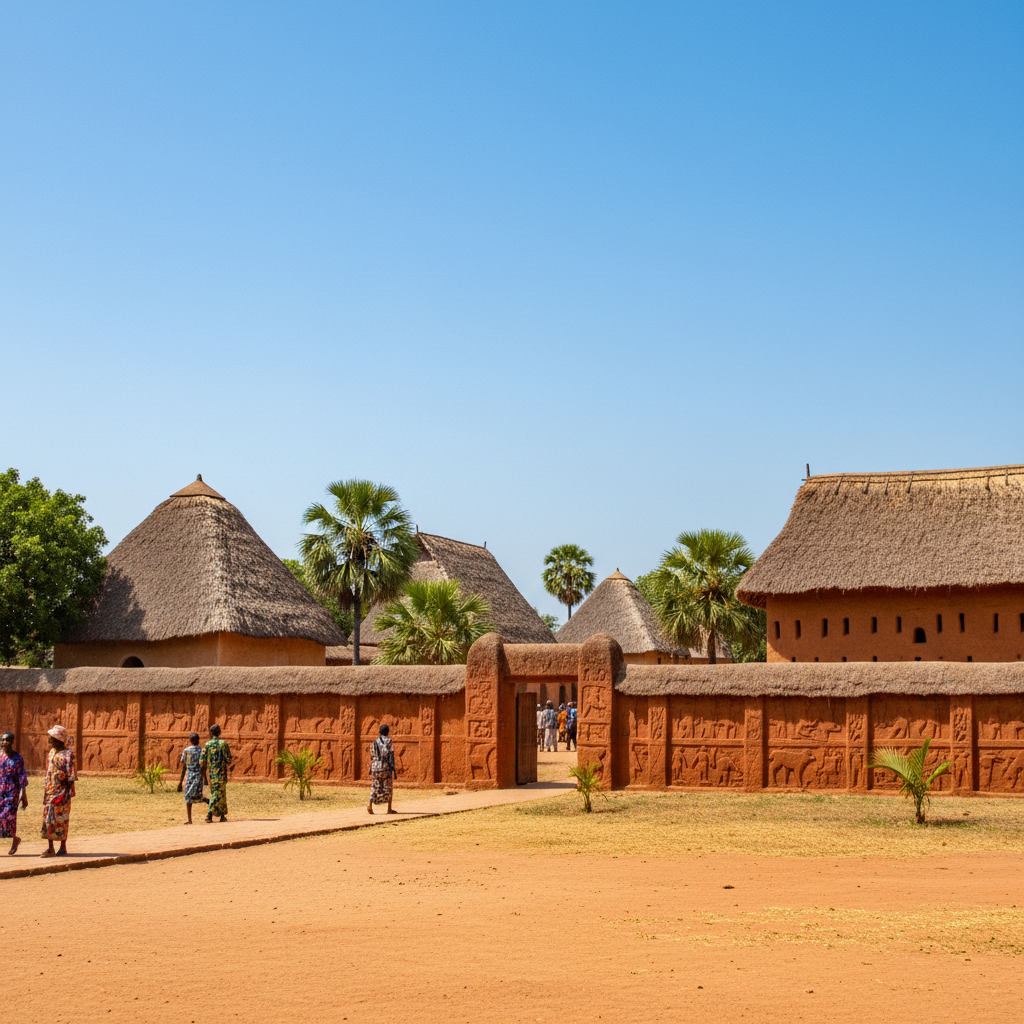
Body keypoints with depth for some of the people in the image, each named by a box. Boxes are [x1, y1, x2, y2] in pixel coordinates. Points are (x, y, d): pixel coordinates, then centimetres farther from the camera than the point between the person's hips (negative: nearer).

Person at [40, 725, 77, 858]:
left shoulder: (67, 755, -10)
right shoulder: (52, 752, 11)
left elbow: (71, 775, -12)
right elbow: (49, 772, 17)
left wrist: (71, 789, -16)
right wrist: (46, 787, 15)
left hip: (62, 791, -7)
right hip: (50, 791, 7)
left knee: (61, 819, -1)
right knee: (48, 818, 5)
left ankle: (63, 848, 8)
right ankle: (50, 848, 11)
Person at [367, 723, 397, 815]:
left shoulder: (375, 742, 8)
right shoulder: (389, 742, -5)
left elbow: (372, 757, 11)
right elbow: (391, 756, -9)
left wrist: (371, 770, 19)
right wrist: (394, 770, -8)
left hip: (375, 766, 3)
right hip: (386, 767, -3)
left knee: (375, 787, 6)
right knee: (389, 788, 10)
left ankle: (370, 804, -19)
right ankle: (389, 809, 13)